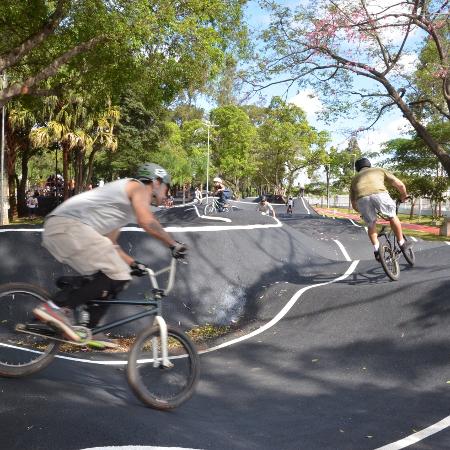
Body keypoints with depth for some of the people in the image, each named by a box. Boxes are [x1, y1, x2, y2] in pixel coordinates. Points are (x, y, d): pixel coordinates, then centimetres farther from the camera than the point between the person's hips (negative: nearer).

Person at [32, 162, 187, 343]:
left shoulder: (124, 203, 32)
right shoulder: (139, 187, 6)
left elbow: (109, 244, 30)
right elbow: (147, 221, -14)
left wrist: (132, 263, 26)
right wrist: (173, 244, -5)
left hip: (55, 229, 10)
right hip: (69, 226, -10)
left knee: (103, 278, 16)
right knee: (118, 277, -11)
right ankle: (57, 307, -13)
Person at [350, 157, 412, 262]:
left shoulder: (355, 179, 38)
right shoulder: (379, 170, 36)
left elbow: (354, 205, 40)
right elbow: (400, 185, 29)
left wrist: (363, 212, 58)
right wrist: (404, 196, 48)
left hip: (362, 199, 1)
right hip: (379, 194, -1)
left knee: (371, 225, 25)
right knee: (392, 217, 26)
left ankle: (376, 249, 11)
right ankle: (402, 243, 32)